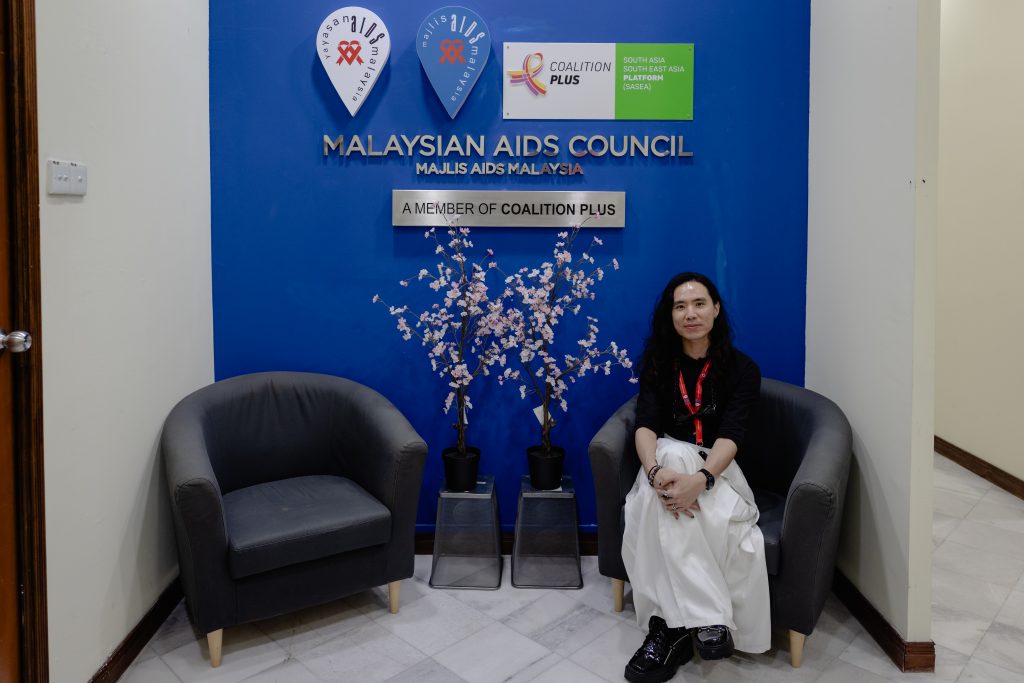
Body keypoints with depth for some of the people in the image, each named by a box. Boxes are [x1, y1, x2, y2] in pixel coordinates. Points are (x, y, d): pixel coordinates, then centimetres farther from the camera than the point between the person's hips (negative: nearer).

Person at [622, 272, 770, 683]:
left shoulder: (741, 368, -2)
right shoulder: (657, 361, 3)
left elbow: (730, 436, -16)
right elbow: (645, 424, -12)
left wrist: (701, 479, -38)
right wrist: (656, 471, -34)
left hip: (717, 469, -1)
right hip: (668, 461, 1)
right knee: (674, 453, -36)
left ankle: (671, 626, -23)